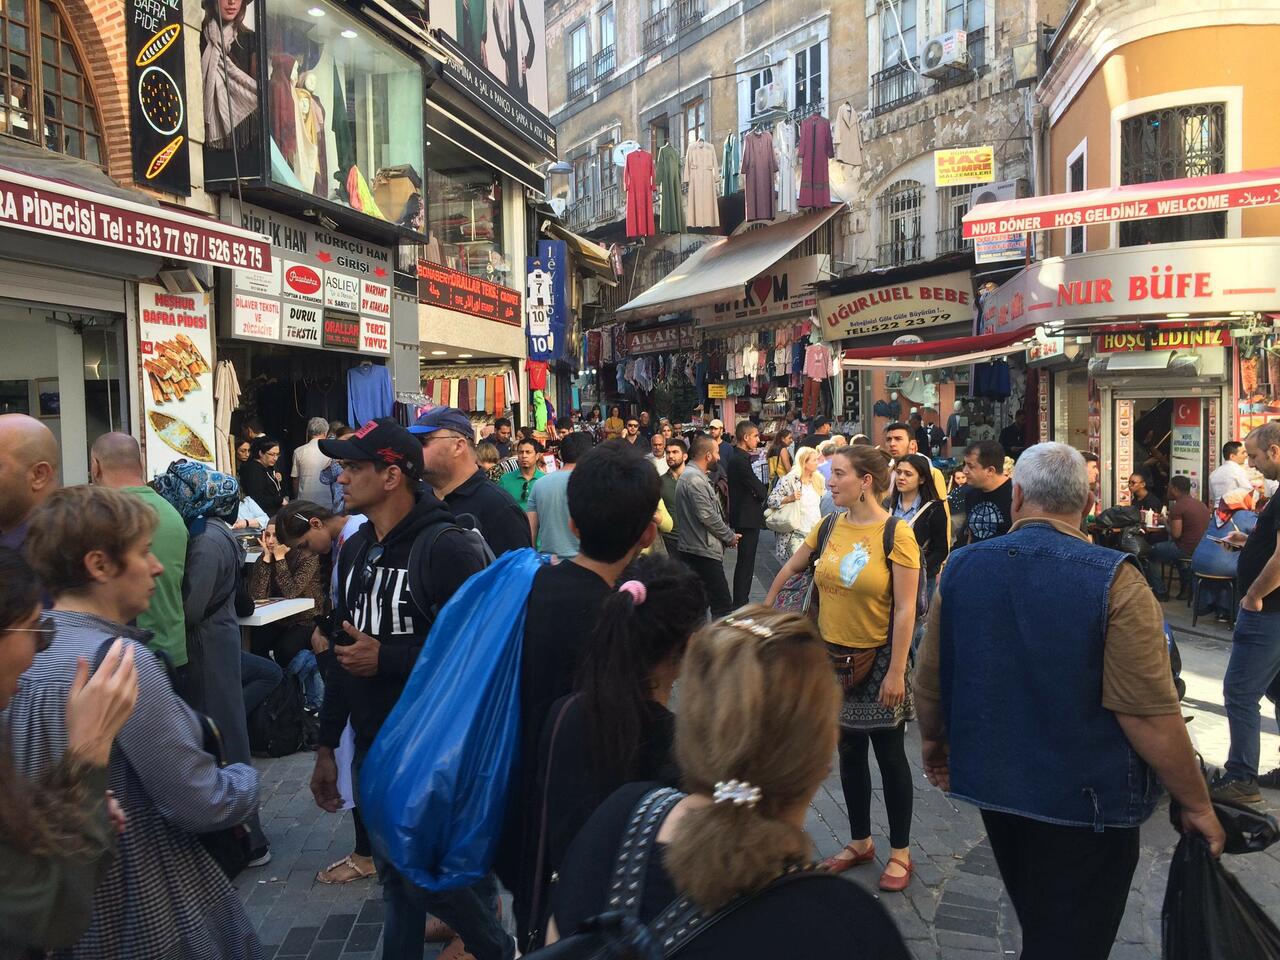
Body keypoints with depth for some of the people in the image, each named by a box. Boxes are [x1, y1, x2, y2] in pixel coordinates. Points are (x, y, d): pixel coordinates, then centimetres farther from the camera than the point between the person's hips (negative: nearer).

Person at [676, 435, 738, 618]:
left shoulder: (690, 474, 17)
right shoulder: (694, 479, -16)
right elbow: (708, 516, -21)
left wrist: (727, 533, 10)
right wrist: (730, 536, -7)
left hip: (691, 549, 11)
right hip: (703, 551, -11)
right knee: (723, 604, -9)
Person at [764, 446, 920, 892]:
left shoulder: (895, 533, -16)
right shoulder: (828, 528, 0)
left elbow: (905, 609, -17)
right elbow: (789, 569, 16)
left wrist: (896, 672, -17)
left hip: (878, 657, -5)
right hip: (834, 655, 5)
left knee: (889, 754, 8)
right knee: (849, 752, 16)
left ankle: (900, 852, 26)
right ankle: (860, 842, 34)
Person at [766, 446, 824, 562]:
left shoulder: (819, 479, 8)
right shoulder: (789, 480, -9)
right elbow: (771, 500, -10)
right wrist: (789, 498, -23)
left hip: (816, 532, 5)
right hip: (796, 533, -5)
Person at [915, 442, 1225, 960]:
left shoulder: (960, 567, -6)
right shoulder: (1113, 579, -20)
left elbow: (928, 682, 1)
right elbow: (1150, 716, -21)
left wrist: (934, 741, 20)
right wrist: (1197, 805, -6)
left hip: (993, 784, 5)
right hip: (1087, 802, -4)